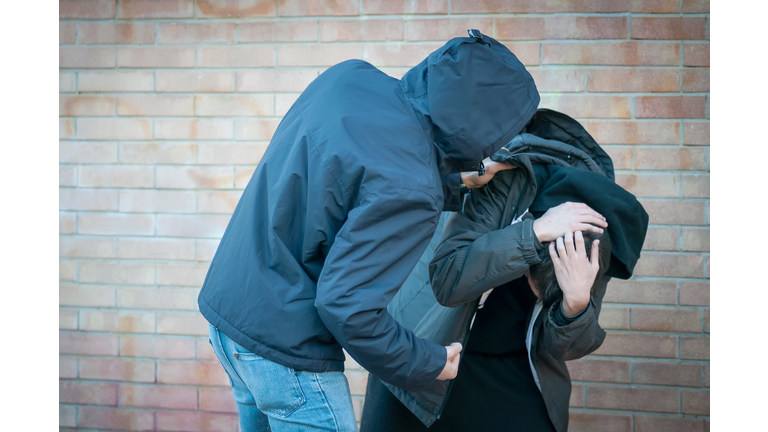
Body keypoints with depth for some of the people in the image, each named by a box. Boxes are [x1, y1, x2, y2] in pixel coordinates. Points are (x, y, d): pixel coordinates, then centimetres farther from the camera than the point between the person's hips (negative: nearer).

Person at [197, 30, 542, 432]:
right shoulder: (407, 188, -26)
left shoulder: (348, 76, -3)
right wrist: (430, 364, -10)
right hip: (283, 346, -9)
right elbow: (346, 306, -25)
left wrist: (458, 181, 14)